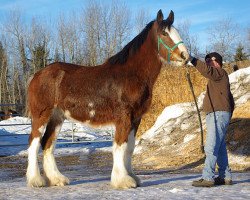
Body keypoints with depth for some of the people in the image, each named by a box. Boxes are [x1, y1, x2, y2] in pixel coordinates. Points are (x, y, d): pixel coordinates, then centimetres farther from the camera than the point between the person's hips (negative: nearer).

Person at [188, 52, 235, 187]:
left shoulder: (220, 73, -3)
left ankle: (208, 178, -18)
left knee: (211, 147, -15)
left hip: (218, 115, -11)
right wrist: (228, 117, 24)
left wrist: (192, 60, -29)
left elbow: (207, 70, -27)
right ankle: (226, 177, 14)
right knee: (220, 148, 11)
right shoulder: (215, 78, 26)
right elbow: (231, 101, 27)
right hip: (215, 115, 11)